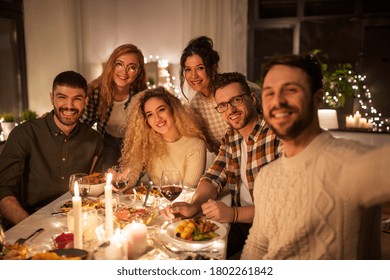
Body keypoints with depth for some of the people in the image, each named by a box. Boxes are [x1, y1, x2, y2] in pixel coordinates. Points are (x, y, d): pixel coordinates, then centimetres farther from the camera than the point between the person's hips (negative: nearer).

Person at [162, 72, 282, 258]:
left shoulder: (278, 134, -17)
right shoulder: (230, 138, 8)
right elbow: (213, 177, 6)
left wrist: (234, 214, -27)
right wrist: (193, 206, -14)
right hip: (239, 222, 6)